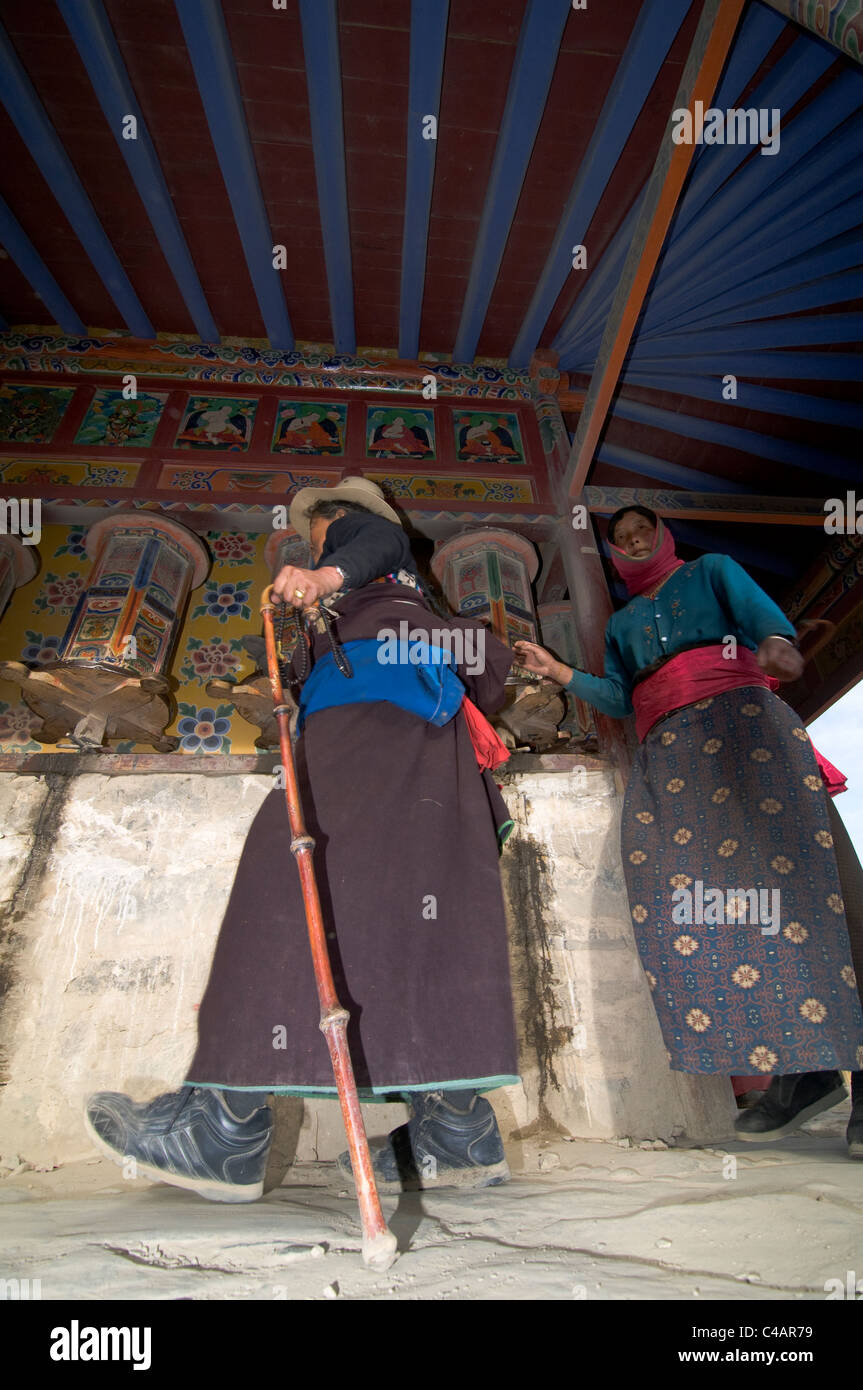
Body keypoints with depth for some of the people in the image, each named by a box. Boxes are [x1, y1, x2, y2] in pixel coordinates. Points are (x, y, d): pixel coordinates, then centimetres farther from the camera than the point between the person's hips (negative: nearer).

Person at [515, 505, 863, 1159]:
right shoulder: (622, 623, 30)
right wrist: (558, 671, 10)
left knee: (792, 864, -18)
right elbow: (619, 697, 18)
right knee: (687, 886, -12)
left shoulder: (713, 571, 21)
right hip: (666, 752, 3)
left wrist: (779, 642, -21)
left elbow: (762, 613, 2)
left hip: (740, 715, -3)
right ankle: (802, 1067, -7)